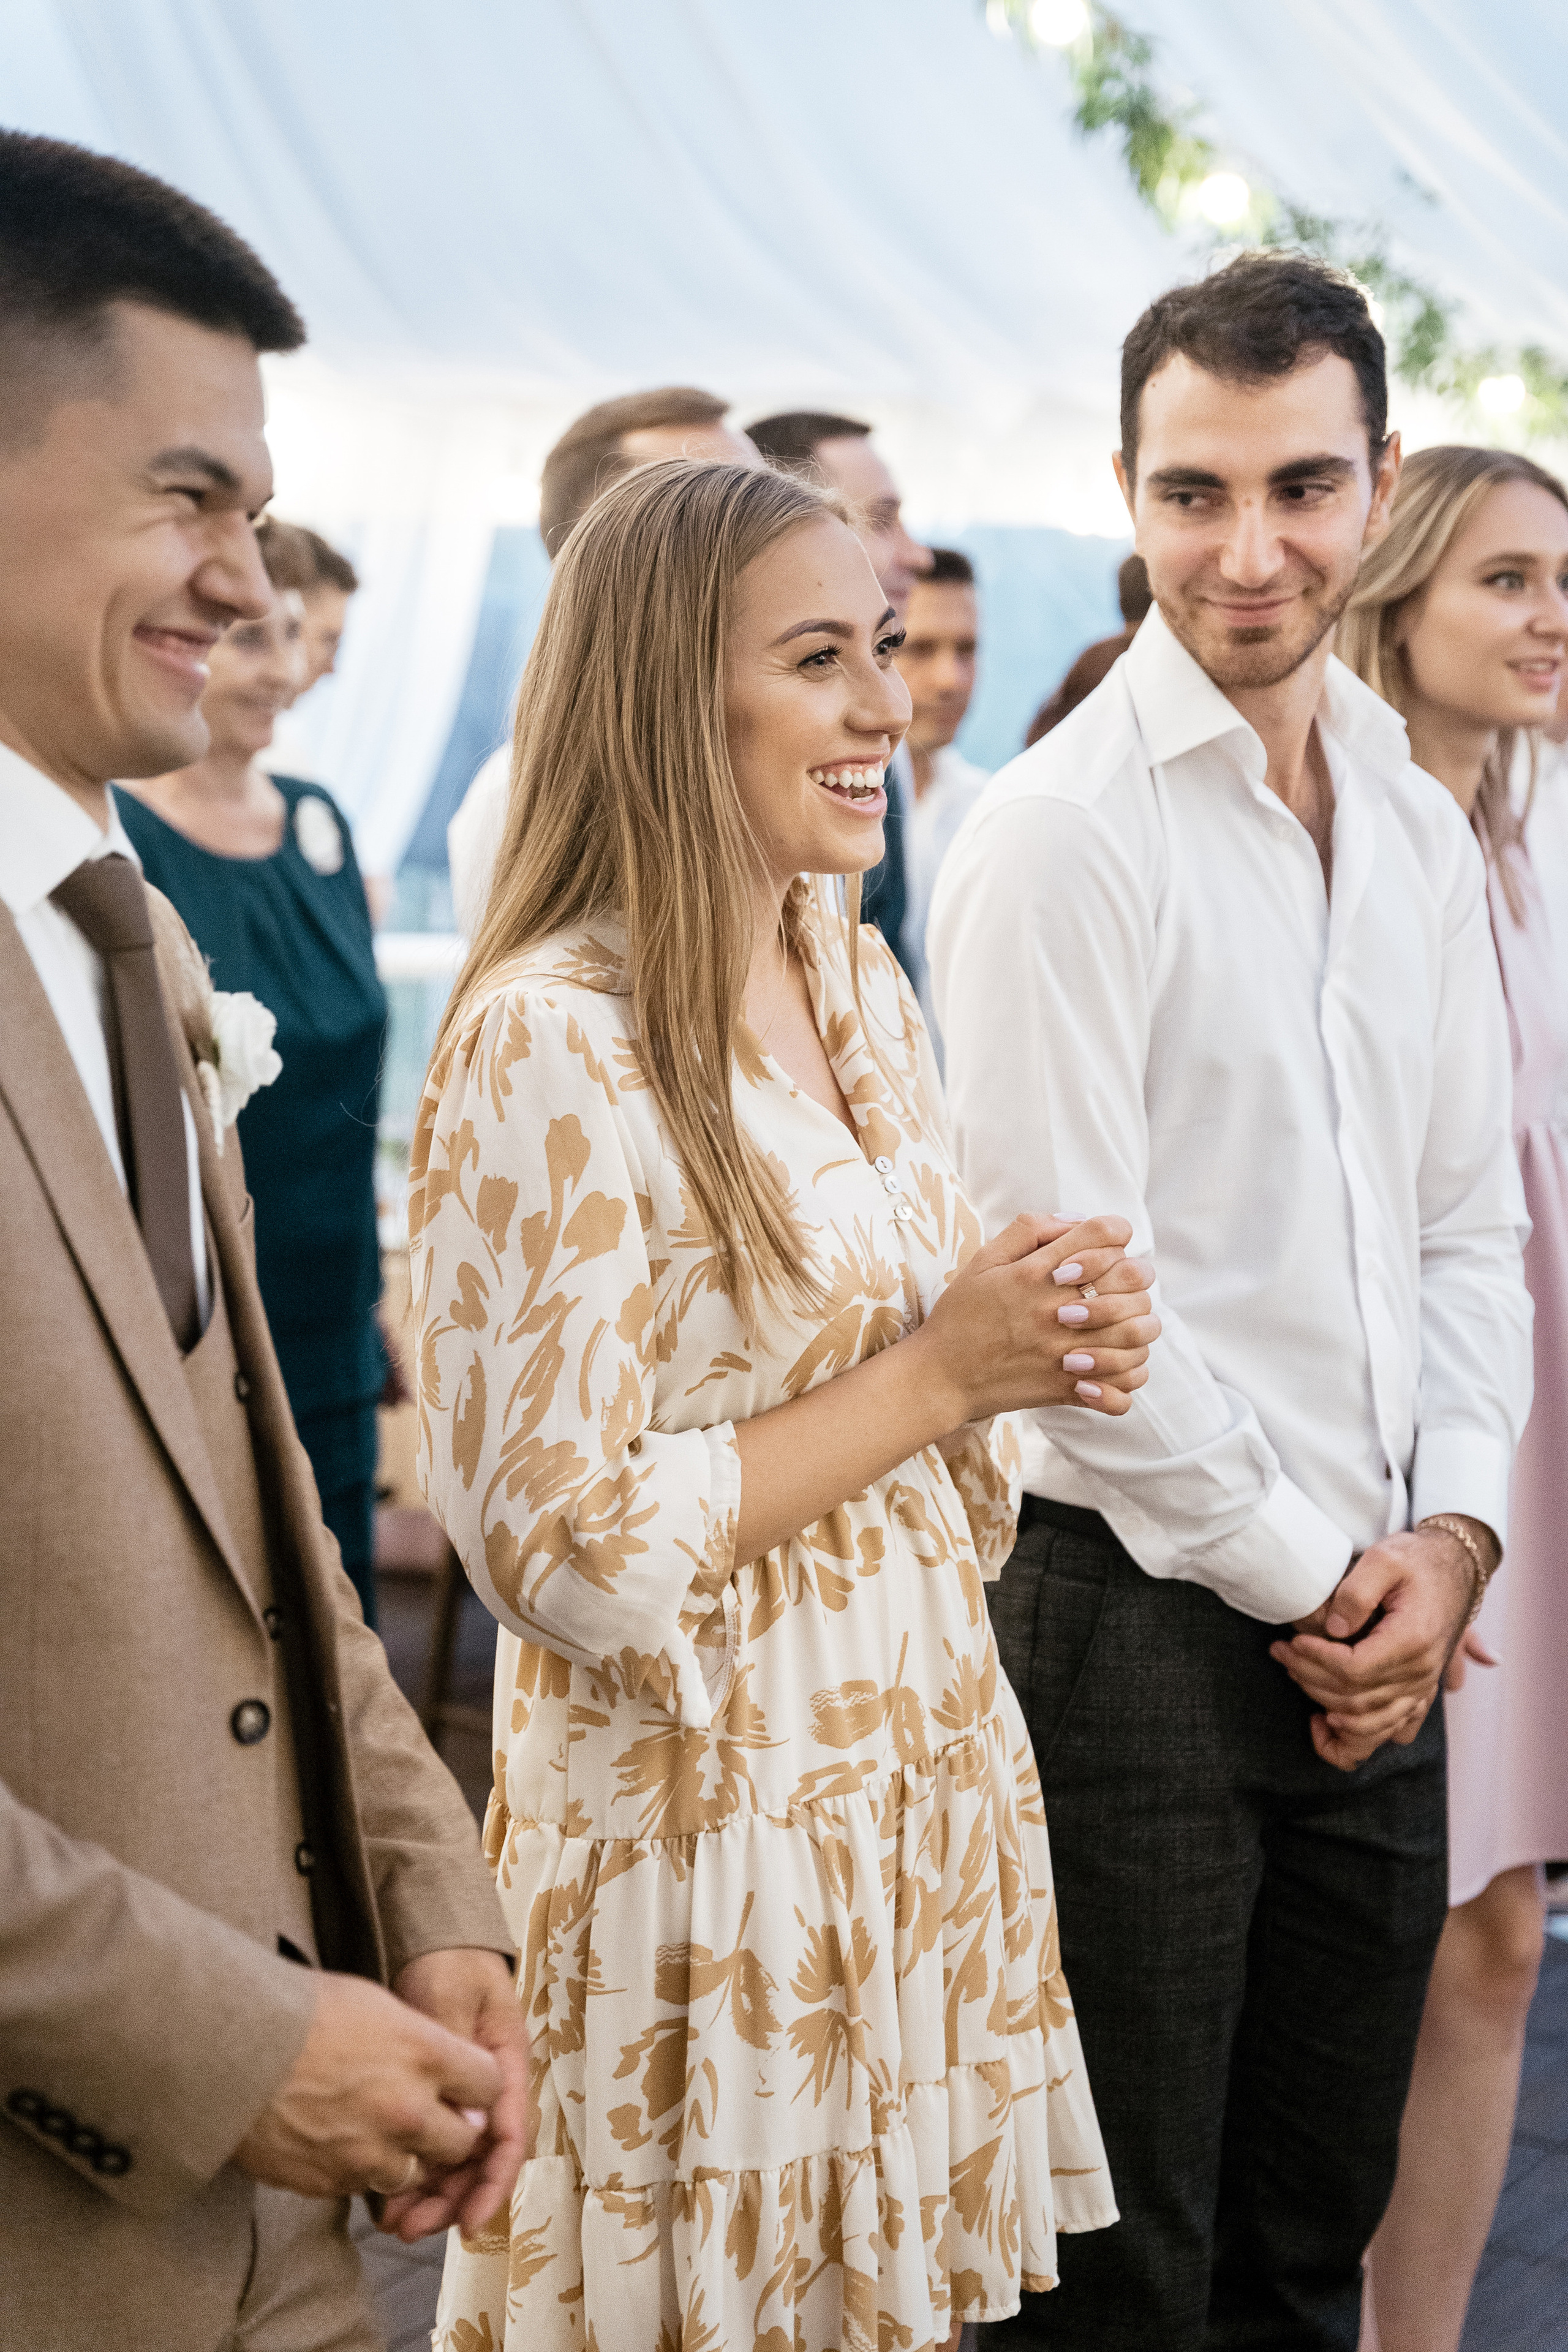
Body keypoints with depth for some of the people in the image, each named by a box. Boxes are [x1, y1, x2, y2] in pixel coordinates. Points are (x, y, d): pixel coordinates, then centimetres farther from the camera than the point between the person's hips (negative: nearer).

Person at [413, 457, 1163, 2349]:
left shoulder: (863, 986, 6)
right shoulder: (548, 1044, -19)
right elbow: (558, 1549, -20)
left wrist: (1043, 1353, -5)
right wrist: (936, 1377, -18)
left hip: (920, 1758, 7)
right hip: (708, 1821, -7)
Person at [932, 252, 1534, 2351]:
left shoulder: (1420, 826, 11)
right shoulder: (1066, 829, -11)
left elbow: (1471, 1219, 13)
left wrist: (1447, 1535, -1)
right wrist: (1307, 1580, -9)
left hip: (1381, 1626, 7)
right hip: (1149, 1610, -6)